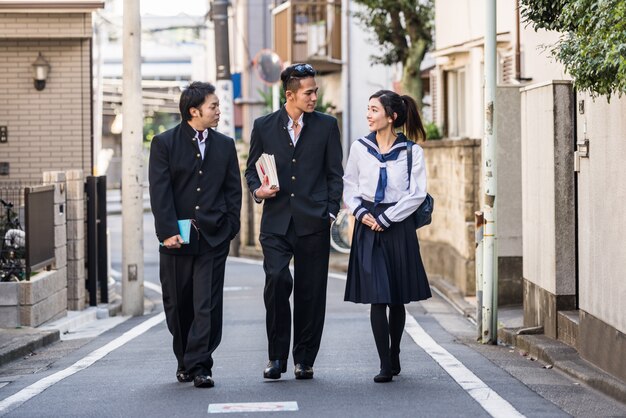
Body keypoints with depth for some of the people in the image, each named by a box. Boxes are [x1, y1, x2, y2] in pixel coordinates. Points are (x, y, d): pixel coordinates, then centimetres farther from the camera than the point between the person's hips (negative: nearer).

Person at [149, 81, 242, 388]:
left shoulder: (225, 145, 10)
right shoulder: (164, 144, -1)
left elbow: (234, 190, 11)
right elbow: (159, 192, -6)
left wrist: (228, 228, 0)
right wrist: (168, 232, -13)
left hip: (213, 237, 1)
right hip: (177, 238, -1)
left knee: (208, 305, -6)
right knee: (177, 304, 7)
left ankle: (199, 366, -4)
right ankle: (185, 361, 23)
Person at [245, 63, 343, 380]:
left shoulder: (326, 126, 7)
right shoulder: (264, 126, 7)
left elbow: (335, 174, 9)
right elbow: (251, 169, 15)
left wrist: (330, 212, 0)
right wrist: (257, 190, -6)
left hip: (313, 223, 0)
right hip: (276, 221, 0)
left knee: (310, 292, 2)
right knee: (277, 280, -16)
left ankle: (304, 359, 15)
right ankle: (277, 356, -2)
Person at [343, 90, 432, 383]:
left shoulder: (411, 151, -2)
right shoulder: (359, 148, 5)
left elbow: (417, 194, -6)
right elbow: (349, 186, 11)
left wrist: (385, 218, -10)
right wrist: (361, 213, -6)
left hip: (398, 226, -1)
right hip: (368, 226, 1)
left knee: (397, 298, 8)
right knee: (377, 297, -6)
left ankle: (394, 355, 26)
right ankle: (385, 364, -4)